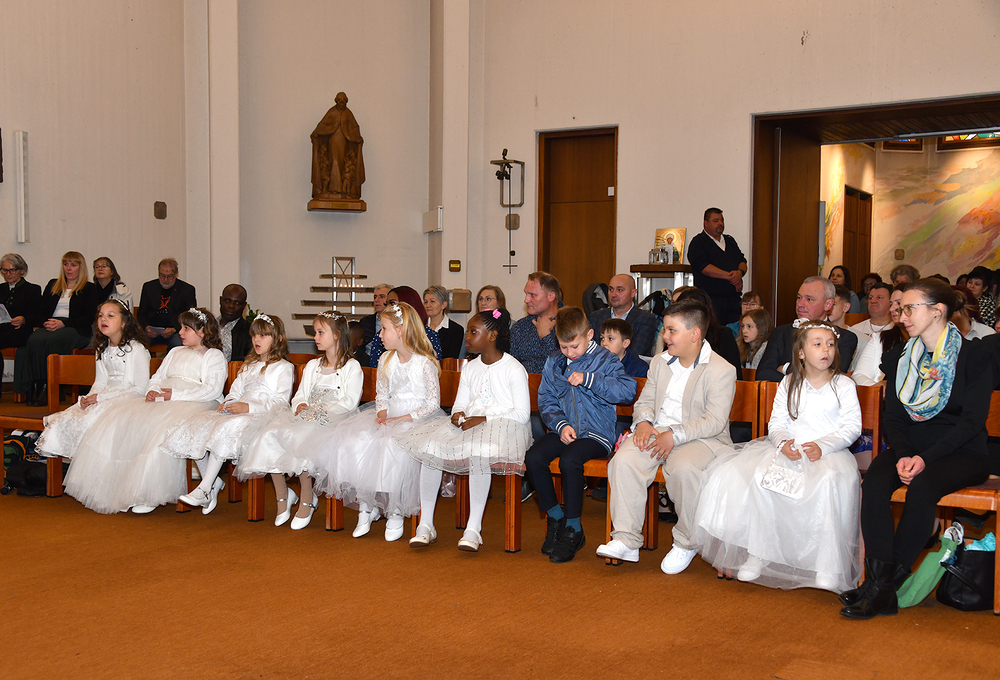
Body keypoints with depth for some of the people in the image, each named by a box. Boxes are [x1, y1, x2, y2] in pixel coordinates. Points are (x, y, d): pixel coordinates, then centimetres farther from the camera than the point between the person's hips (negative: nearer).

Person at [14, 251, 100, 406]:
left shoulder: (89, 289, 11)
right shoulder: (53, 285, 26)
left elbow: (88, 318, -2)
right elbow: (39, 311, 18)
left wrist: (63, 323, -15)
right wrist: (45, 322, -6)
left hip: (75, 329, -4)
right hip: (49, 327, 4)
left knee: (49, 341, -36)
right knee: (33, 340, -32)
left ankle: (47, 388, -31)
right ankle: (34, 388, -34)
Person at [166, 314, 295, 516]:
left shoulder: (284, 368, 5)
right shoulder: (249, 365, 32)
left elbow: (280, 401, -7)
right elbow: (237, 389, 24)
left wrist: (249, 407, -18)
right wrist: (228, 402, 0)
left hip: (260, 416, -8)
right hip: (236, 412, 8)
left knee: (225, 430, -36)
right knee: (197, 424, -16)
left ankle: (203, 490, -34)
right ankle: (214, 483, -11)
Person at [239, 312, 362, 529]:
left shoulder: (352, 367, 5)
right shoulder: (312, 366, 27)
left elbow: (349, 402, -7)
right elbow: (300, 396, 21)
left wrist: (319, 412, -14)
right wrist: (300, 406, -3)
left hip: (333, 422, -6)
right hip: (306, 418, 6)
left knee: (297, 438, -35)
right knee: (269, 435, -22)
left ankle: (307, 498, -21)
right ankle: (282, 496, -13)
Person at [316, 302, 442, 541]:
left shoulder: (425, 363, -8)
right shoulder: (386, 360, 12)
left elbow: (433, 403, -9)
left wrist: (403, 419, -16)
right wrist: (382, 413, -4)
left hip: (417, 419, -6)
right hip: (390, 416, 6)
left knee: (391, 446, -36)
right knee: (352, 441, -20)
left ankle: (395, 512, -17)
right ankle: (365, 505, -10)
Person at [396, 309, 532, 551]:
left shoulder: (514, 369, -4)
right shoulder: (470, 368, 19)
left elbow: (522, 413, -10)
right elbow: (460, 403, 18)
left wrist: (484, 419, -19)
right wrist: (457, 415, -8)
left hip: (503, 426, -7)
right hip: (469, 425, 7)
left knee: (478, 452, -38)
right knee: (429, 448, -18)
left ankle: (474, 529, -33)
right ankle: (426, 525, -15)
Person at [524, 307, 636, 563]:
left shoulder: (605, 360, -1)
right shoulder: (553, 364, 13)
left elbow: (628, 391, -15)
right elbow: (546, 400, 13)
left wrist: (588, 379, -21)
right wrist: (560, 425, -6)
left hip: (596, 433, -5)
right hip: (564, 430, 5)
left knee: (569, 460, -33)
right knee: (533, 457, -22)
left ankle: (573, 530, -14)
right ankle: (555, 516, 0)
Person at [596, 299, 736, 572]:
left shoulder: (721, 370, -6)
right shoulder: (660, 362, 16)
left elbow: (715, 421, -13)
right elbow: (645, 400, 19)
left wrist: (674, 435, -23)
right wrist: (644, 421, -6)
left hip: (701, 437, -5)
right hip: (656, 431, 5)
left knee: (683, 467, -38)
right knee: (624, 460, -25)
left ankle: (686, 544, -14)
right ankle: (626, 540, -19)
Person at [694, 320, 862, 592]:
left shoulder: (843, 385, 6)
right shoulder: (789, 384, 14)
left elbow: (852, 427, -1)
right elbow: (776, 423, 9)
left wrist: (822, 446, -17)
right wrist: (783, 443, -14)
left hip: (828, 453, -3)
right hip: (788, 451, 3)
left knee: (828, 483, -38)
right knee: (746, 475, -23)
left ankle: (828, 565, -23)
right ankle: (758, 553, -12)